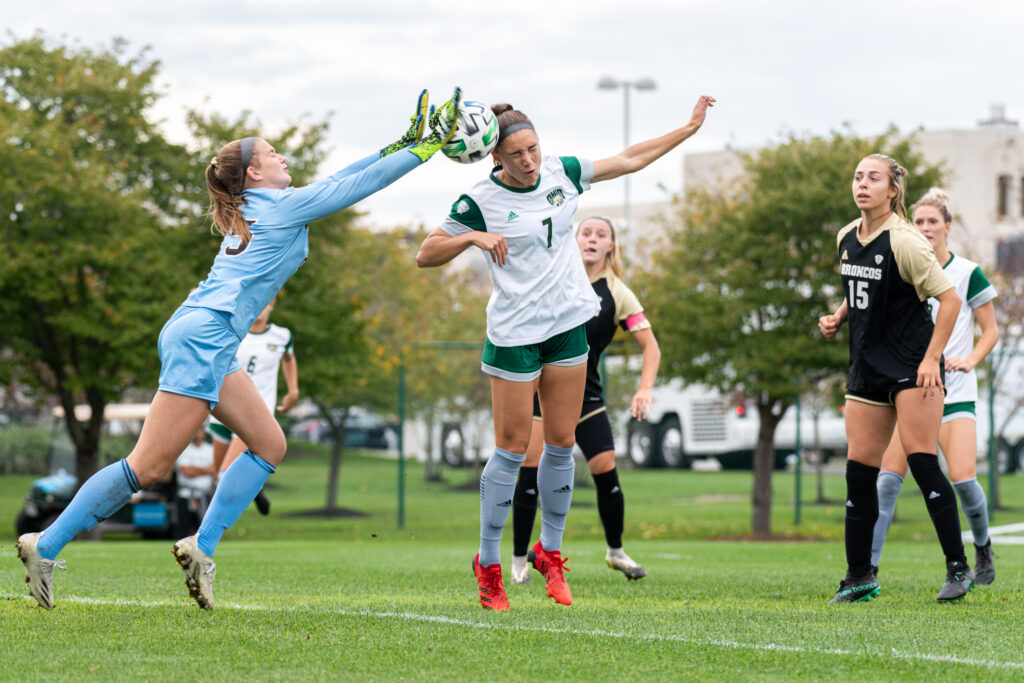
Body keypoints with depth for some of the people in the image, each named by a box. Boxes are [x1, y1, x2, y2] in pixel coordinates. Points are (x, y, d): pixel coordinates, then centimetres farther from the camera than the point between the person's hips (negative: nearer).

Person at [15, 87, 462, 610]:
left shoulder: (253, 209, 19)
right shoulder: (283, 205, -5)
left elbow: (335, 184, 27)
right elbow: (358, 186, -1)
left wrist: (396, 146, 27)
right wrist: (426, 149, 7)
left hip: (209, 345, 10)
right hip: (202, 337, -10)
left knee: (269, 444, 9)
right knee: (148, 467, -10)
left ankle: (202, 547, 6)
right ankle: (46, 546, -8)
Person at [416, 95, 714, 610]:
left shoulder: (561, 173, 2)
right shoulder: (481, 201, -12)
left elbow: (629, 160, 12)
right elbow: (426, 255, -8)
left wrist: (688, 128, 12)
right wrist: (474, 237, -23)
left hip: (568, 324, 5)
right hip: (514, 332, -5)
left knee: (561, 444, 7)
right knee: (511, 449, -4)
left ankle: (550, 553, 20)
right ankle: (488, 565, 6)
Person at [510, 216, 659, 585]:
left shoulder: (617, 294, -3)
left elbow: (650, 346, -5)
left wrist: (645, 389, -19)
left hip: (585, 395, 0)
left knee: (606, 472, -7)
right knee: (530, 474, -7)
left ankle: (615, 551, 14)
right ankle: (519, 560, 5)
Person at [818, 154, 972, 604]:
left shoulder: (904, 242, -14)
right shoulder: (846, 239, 9)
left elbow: (949, 299, -14)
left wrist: (931, 359, -18)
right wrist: (837, 319, 9)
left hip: (911, 366, -7)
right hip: (867, 368, 7)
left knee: (921, 461, -13)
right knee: (859, 469, 4)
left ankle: (958, 568, -7)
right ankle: (859, 576, 11)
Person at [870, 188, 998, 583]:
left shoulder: (968, 273, 0)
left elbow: (991, 332, 5)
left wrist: (969, 360, -11)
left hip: (954, 391, -3)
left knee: (962, 477, -13)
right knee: (889, 476, -9)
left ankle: (983, 549, 14)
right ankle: (869, 565, -8)